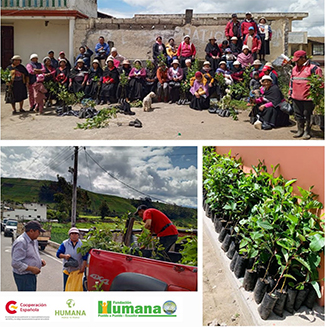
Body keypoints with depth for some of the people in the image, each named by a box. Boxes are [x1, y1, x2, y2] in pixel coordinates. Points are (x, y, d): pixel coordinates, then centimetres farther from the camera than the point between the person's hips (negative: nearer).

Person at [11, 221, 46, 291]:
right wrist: (31, 268, -23)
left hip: (32, 275, 10)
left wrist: (40, 260, 5)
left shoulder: (34, 241, 11)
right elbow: (15, 263, -25)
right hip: (23, 276, -10)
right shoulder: (21, 242, -20)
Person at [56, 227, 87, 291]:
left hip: (78, 271, -1)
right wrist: (64, 256, -19)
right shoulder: (64, 243, 3)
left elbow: (85, 258, -3)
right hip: (67, 270, 1)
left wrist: (83, 268, -13)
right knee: (66, 288, 6)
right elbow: (58, 253, 1)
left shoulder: (82, 244, 0)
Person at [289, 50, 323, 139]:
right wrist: (290, 93, 19)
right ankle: (300, 130, 25)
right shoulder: (294, 69, 13)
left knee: (308, 116, 4)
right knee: (298, 115, 13)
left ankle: (307, 132, 15)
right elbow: (291, 81, 22)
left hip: (308, 98, -6)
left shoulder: (313, 68, -8)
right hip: (296, 98, 6)